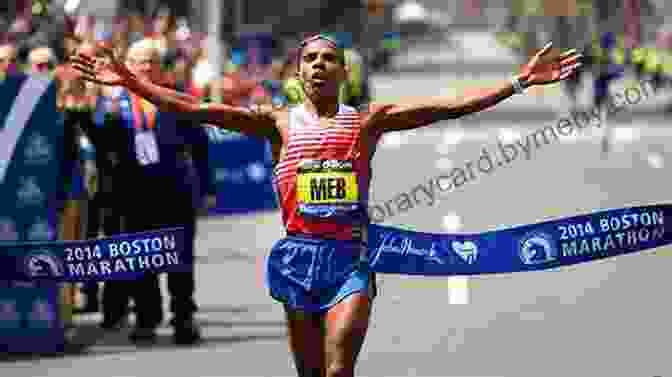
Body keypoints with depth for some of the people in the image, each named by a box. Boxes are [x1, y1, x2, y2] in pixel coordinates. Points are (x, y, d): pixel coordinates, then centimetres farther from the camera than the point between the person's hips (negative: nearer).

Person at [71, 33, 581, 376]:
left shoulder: (367, 121, 5)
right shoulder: (279, 122, 5)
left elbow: (450, 106, -1)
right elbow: (198, 110, -2)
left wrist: (520, 82, -7)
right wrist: (132, 84, -9)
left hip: (350, 257, -1)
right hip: (300, 255, 1)